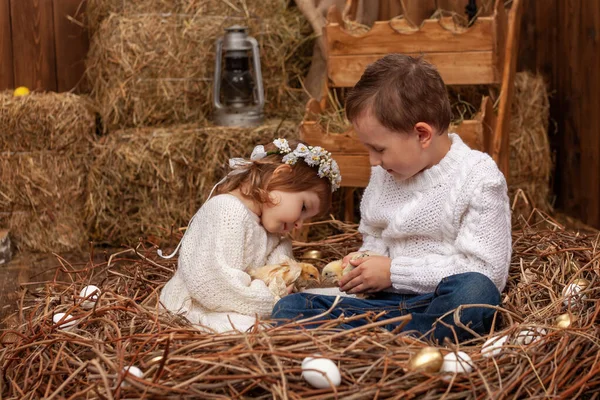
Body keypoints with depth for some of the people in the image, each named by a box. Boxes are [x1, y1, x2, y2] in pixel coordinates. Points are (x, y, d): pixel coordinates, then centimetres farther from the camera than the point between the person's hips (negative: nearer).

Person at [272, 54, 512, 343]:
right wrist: (365, 261, 3)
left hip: (445, 308, -5)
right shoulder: (384, 173, 13)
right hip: (387, 304, 5)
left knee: (475, 290, -41)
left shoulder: (479, 179, -6)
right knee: (289, 307, -14)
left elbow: (488, 271, -12)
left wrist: (394, 271, -11)